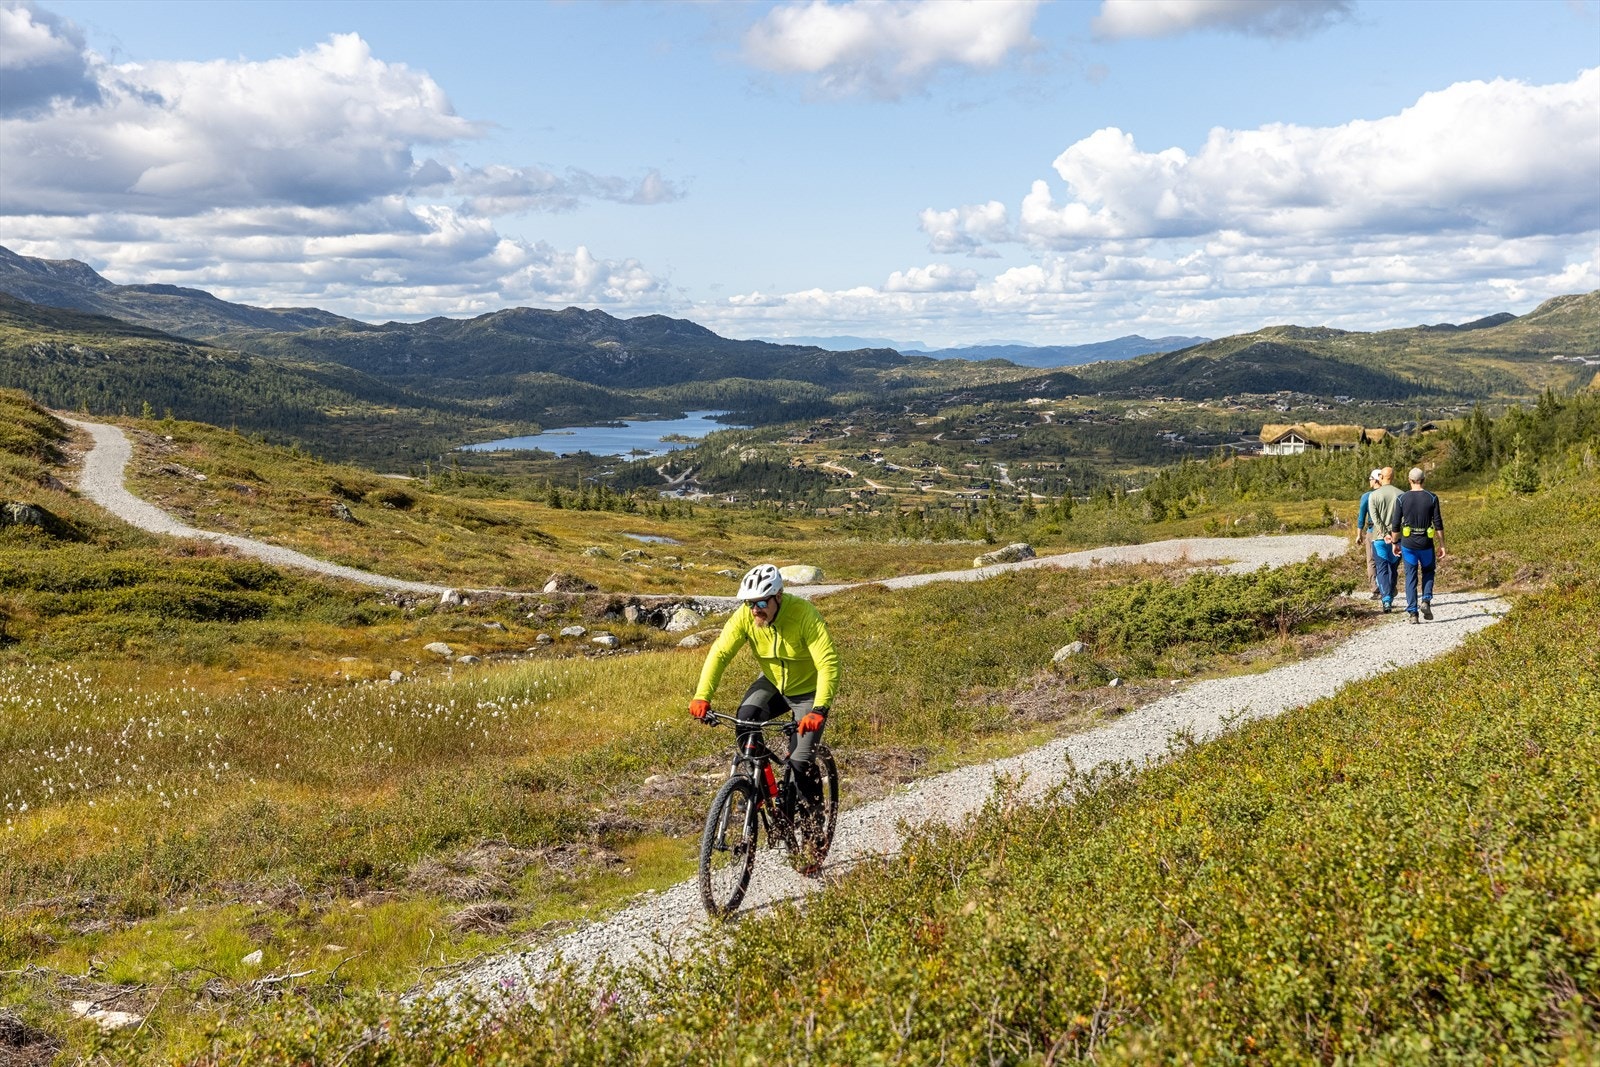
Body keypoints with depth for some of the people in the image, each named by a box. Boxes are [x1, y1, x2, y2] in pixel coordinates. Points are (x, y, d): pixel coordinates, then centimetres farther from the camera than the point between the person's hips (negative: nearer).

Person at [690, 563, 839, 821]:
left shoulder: (804, 614, -31)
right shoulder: (745, 616, -20)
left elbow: (828, 664, -36)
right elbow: (719, 653, -20)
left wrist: (820, 710, -48)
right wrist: (702, 696, -34)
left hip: (808, 690, -4)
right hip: (773, 684, 4)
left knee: (801, 764, -12)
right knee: (745, 719, -26)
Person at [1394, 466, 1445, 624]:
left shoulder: (1402, 498, -3)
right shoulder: (1432, 498, -4)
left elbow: (1396, 523, -1)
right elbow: (1438, 523, -5)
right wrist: (1442, 545, 1)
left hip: (1408, 543, 0)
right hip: (1426, 543, 0)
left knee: (1411, 577, 8)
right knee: (1428, 572, 21)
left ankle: (1412, 613, 2)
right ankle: (1426, 600, -1)